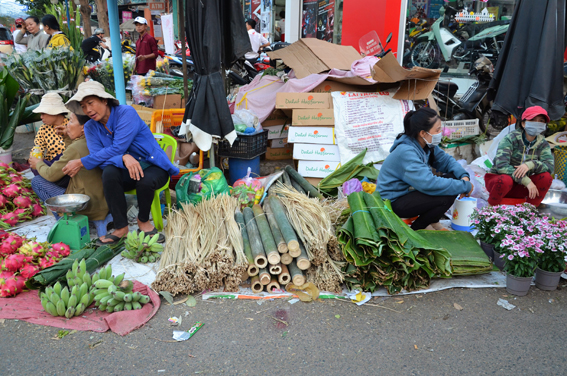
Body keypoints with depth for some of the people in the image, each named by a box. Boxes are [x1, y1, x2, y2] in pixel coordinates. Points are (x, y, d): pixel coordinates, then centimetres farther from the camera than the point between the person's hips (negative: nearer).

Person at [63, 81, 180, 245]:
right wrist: (124, 158, -33)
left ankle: (143, 221, -4)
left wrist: (81, 163, -18)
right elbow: (97, 155, -11)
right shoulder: (90, 127, 2)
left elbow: (117, 148, -22)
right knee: (109, 172, -30)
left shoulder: (126, 113, -16)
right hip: (126, 171, 4)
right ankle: (121, 228, -18)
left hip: (153, 166, -4)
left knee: (145, 181, -37)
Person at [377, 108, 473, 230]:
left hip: (410, 191, 9)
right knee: (446, 196, -24)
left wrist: (464, 176, -14)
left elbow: (446, 160, 7)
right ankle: (416, 229, -2)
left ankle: (432, 222, 8)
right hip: (393, 203, -9)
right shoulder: (406, 152, -29)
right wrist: (465, 186, -26)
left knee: (452, 178, -3)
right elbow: (429, 184, -36)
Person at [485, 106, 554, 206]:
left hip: (519, 187, 5)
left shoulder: (543, 144, 1)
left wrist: (531, 164, -37)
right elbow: (501, 165, -27)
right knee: (506, 180, -38)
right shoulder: (510, 139, -14)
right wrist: (526, 180, -33)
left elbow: (550, 166, -16)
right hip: (496, 179, -4)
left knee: (546, 177, -19)